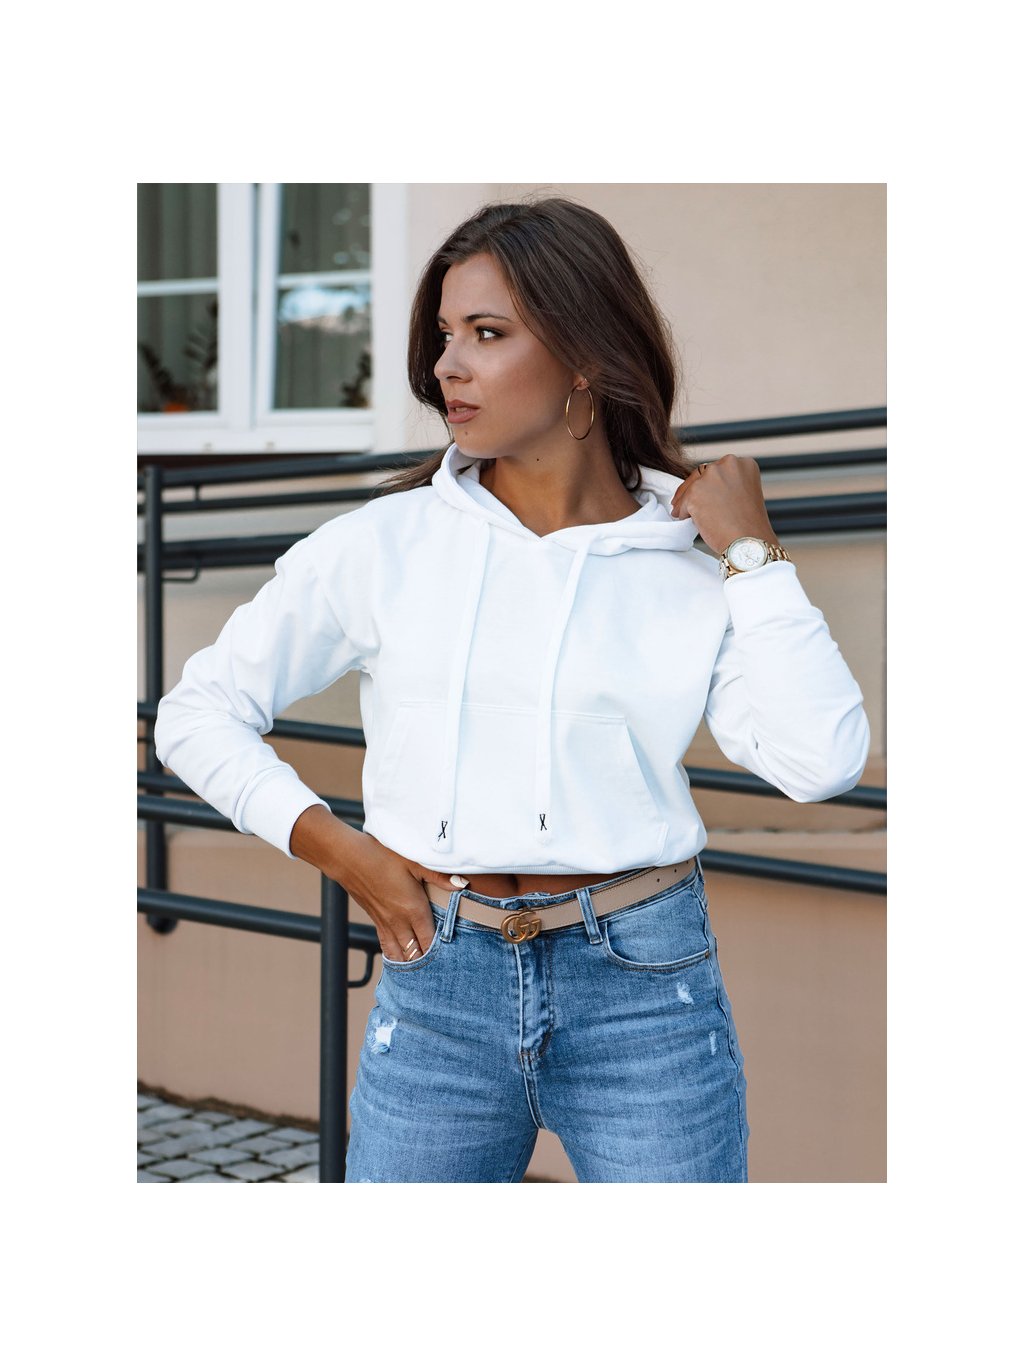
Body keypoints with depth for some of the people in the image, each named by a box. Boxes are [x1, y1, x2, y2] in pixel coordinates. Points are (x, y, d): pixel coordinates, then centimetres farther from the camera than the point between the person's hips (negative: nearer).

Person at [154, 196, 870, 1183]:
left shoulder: (693, 567, 2)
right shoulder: (382, 546, 2)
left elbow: (820, 761, -11)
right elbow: (198, 712, 8)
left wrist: (750, 548, -7)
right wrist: (337, 850, -2)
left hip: (645, 988, 0)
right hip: (436, 986, 1)